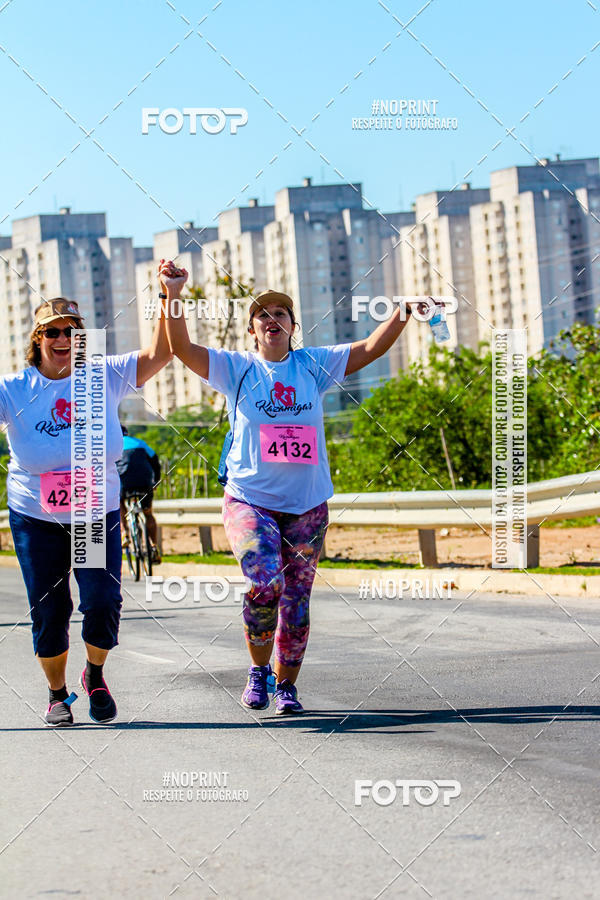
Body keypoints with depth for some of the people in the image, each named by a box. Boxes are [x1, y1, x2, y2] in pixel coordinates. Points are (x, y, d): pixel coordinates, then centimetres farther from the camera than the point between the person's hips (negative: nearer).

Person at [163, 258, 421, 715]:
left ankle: (285, 683, 22)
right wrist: (173, 298, -22)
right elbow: (183, 349, -10)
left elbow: (370, 349, 4)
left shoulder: (314, 365, 8)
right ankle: (258, 668, -1)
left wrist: (402, 315, -10)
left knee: (296, 600, 6)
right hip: (250, 500, -3)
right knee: (265, 582, -23)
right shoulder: (236, 368, 2)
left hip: (307, 504, 3)